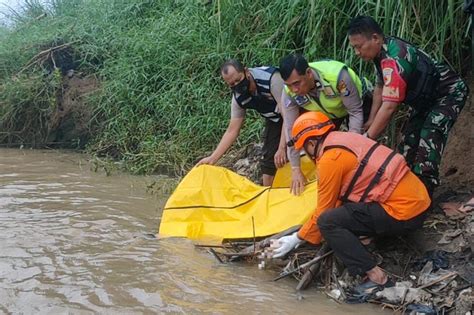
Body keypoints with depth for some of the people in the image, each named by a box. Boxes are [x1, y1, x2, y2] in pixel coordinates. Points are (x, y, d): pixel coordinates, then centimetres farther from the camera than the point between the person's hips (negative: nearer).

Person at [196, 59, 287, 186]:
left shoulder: (271, 78, -35)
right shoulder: (239, 97, -16)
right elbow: (232, 131, -10)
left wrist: (282, 148, -35)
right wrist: (212, 158, -17)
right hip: (274, 120, 5)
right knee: (268, 159, 0)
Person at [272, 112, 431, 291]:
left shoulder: (330, 159, -11)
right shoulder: (345, 140, 14)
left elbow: (323, 212, -4)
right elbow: (336, 200, 20)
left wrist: (297, 239, 9)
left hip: (405, 212, -9)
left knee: (328, 222, -10)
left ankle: (375, 276, -11)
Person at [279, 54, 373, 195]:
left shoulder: (337, 75, -43)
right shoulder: (289, 92, -30)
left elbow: (355, 112, -31)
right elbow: (291, 130, -23)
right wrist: (295, 170, -22)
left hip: (359, 102, -4)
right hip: (327, 111, 4)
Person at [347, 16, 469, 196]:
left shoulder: (394, 59, -36)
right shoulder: (382, 52, -7)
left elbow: (389, 106, -38)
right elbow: (380, 87, 7)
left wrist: (367, 139, -33)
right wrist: (371, 121, 4)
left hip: (450, 92, -10)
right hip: (427, 96, 10)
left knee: (429, 136, -24)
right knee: (409, 138, 10)